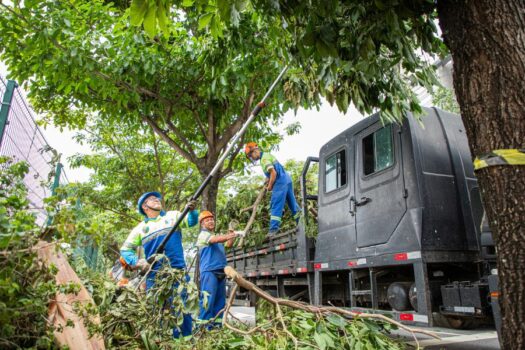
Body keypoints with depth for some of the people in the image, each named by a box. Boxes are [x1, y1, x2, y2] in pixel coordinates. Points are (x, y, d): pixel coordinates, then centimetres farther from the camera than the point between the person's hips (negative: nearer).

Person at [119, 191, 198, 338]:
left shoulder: (173, 216, 9)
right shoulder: (140, 228, 11)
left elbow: (191, 221, -4)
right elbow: (125, 249, 12)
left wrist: (192, 210, -26)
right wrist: (137, 262, -6)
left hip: (178, 271, -1)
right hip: (154, 274, 1)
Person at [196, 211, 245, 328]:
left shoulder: (216, 235, 24)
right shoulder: (203, 235, -3)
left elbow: (228, 244, 20)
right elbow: (218, 239, -21)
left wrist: (232, 232, 6)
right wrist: (235, 234, -25)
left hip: (220, 272, 8)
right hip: (209, 271, -8)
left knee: (220, 300, 9)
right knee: (208, 299, -11)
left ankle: (216, 324, 15)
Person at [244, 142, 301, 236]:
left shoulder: (264, 158, -12)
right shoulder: (267, 155, 18)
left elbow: (273, 173, -20)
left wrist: (270, 186, -9)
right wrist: (268, 182, 15)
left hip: (280, 182, -10)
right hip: (287, 179, 10)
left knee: (276, 206, -9)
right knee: (292, 203, 15)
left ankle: (273, 229, -11)